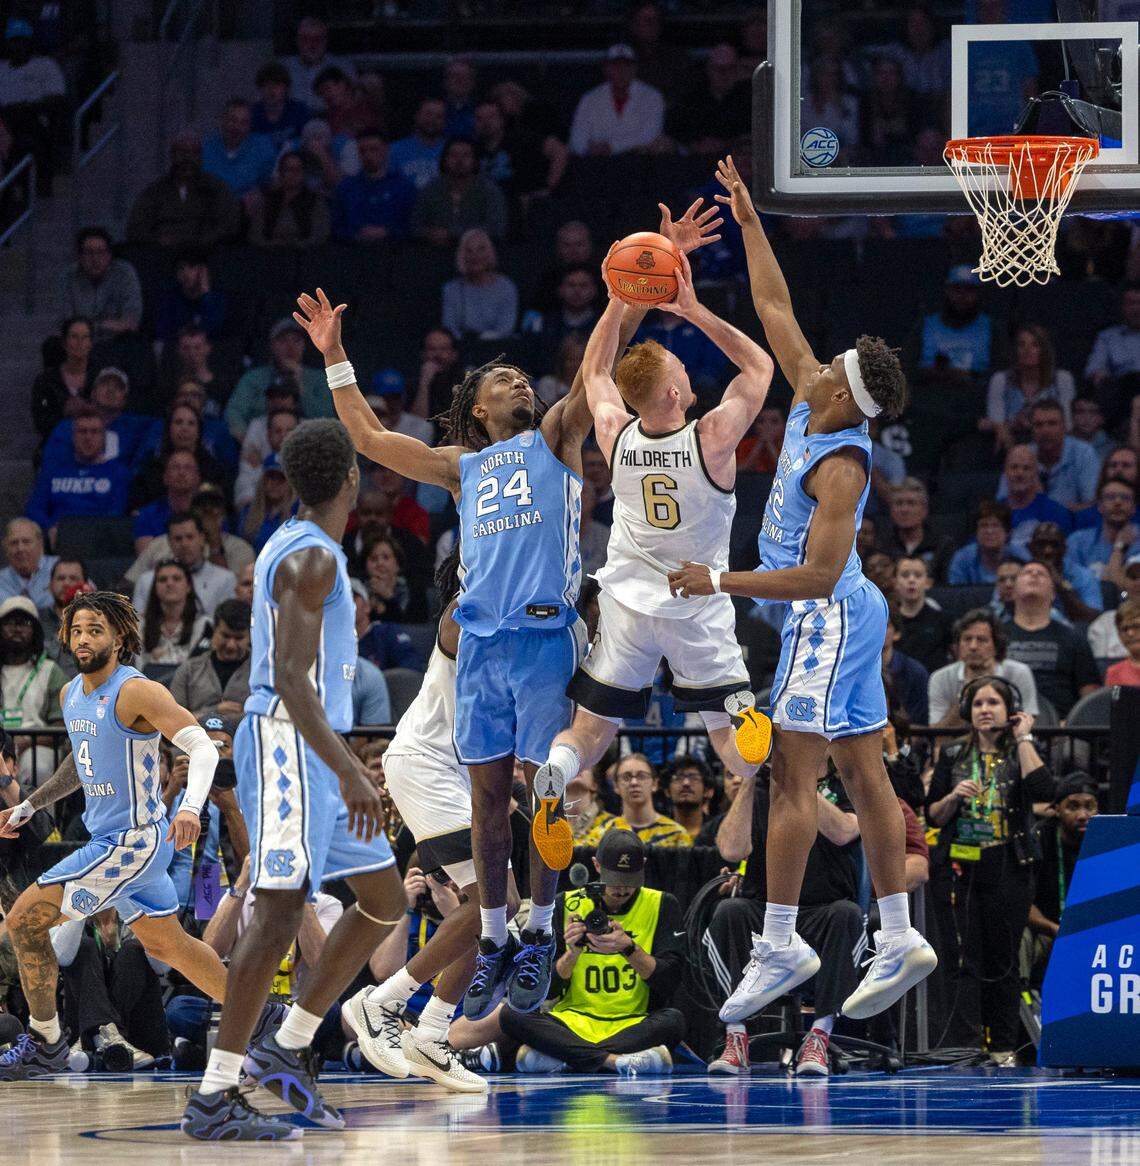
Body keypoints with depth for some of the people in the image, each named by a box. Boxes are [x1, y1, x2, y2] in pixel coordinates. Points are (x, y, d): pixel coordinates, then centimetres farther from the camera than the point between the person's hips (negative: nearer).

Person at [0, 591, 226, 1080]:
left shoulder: (136, 692, -19)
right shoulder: (71, 695, 9)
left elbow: (202, 747, -28)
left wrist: (190, 808, -44)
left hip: (132, 841, -9)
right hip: (109, 837, 9)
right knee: (166, 944, 19)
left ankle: (45, 1044, 4)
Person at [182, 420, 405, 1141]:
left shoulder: (297, 548, 17)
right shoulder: (312, 560, -15)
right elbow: (291, 679, -24)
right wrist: (349, 772, -31)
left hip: (315, 754, 10)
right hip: (287, 745, -10)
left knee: (385, 900, 12)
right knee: (280, 914, -15)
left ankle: (287, 1050, 13)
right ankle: (214, 1098, -17)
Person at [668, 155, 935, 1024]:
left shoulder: (840, 465, -22)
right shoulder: (811, 404, 3)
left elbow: (818, 573, -26)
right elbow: (776, 312, 14)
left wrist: (721, 582, -22)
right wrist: (749, 223, 15)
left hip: (826, 618, -10)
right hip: (846, 617, 10)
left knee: (794, 776, -10)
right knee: (863, 771, 9)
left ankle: (781, 943, -10)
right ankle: (899, 938, 10)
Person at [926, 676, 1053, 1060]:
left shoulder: (1021, 753, 6)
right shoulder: (953, 756, 10)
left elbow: (1042, 790, -16)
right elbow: (933, 816, 10)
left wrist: (1023, 739, -8)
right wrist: (953, 797, -11)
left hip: (1007, 868, -1)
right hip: (958, 868, 1)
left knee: (1002, 960, 4)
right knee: (963, 960, -7)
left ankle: (1004, 1047, 10)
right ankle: (965, 1047, -12)